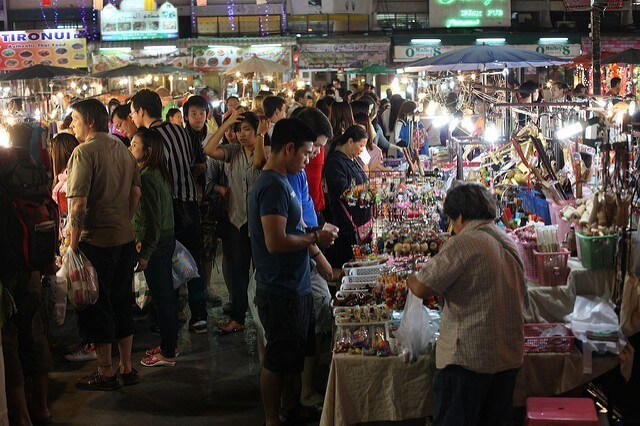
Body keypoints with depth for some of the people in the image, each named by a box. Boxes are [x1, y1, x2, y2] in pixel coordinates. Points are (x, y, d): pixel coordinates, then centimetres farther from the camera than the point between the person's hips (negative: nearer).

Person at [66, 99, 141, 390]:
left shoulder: (84, 151, -14)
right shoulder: (122, 149, 9)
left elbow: (78, 203, -20)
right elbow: (136, 193, 12)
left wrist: (73, 243, -13)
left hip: (96, 241, -7)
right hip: (125, 238, 7)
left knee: (96, 307, 5)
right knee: (122, 303, 16)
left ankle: (106, 373, 14)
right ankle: (127, 367, 24)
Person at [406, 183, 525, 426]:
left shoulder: (464, 243, -15)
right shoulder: (510, 244, 9)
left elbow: (422, 289, -18)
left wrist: (410, 279, 4)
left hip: (469, 357, -8)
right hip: (510, 357, 8)